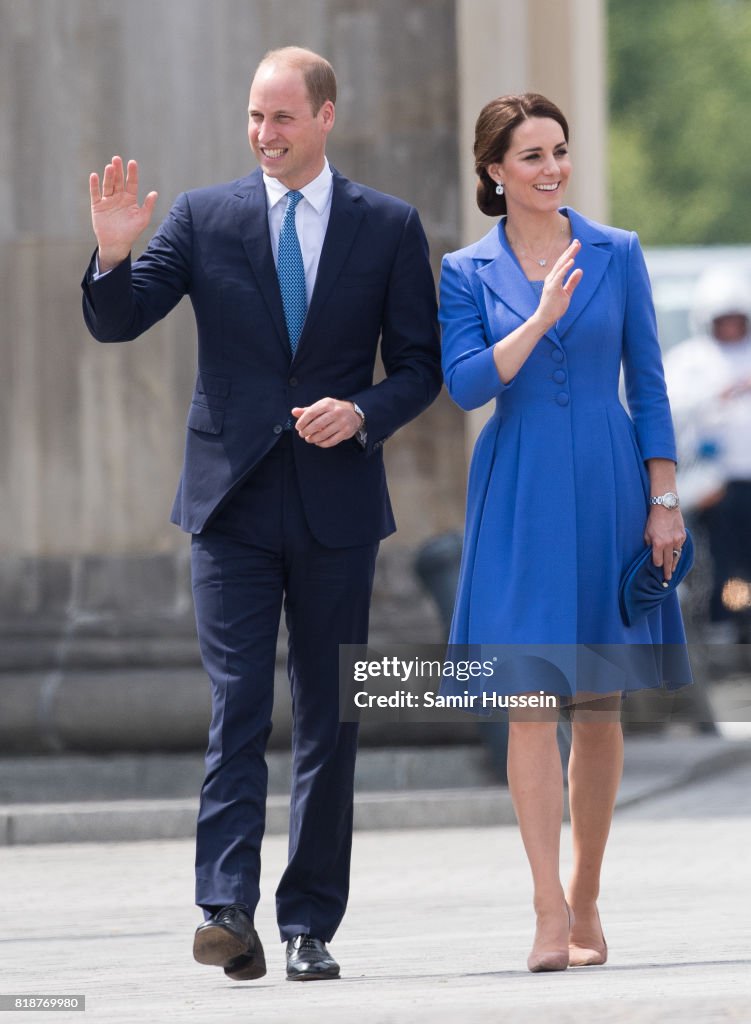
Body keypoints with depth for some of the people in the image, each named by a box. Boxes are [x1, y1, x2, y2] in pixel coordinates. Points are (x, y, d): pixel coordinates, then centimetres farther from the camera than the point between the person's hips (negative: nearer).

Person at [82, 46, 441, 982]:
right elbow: (115, 323, -1)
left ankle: (310, 927, 10)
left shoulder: (388, 227, 5)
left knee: (328, 721, 5)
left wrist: (363, 413, -13)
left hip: (336, 505, 1)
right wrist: (114, 254, -21)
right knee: (236, 710, -10)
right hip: (233, 500, -1)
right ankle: (228, 913, -18)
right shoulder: (203, 218, 4)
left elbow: (421, 364, 6)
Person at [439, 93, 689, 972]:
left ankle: (585, 899, 18)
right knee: (530, 697, -10)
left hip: (607, 493, 1)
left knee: (600, 702, 6)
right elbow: (466, 384, -8)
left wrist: (664, 499, 0)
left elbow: (647, 384, 6)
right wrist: (541, 318, -19)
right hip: (519, 498, -1)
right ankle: (550, 913, -13)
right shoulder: (467, 272, 3)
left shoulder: (617, 254, 5)